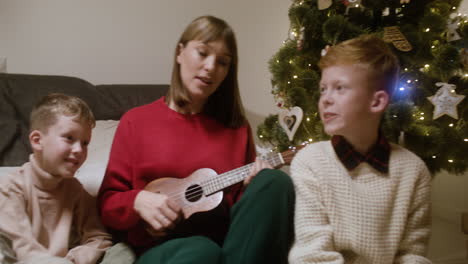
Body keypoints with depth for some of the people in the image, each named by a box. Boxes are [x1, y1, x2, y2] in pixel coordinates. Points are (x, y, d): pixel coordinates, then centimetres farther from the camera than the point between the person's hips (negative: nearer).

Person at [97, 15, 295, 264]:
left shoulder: (237, 127, 11)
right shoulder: (136, 121, 5)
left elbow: (240, 201, 14)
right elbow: (107, 203, 5)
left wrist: (253, 188, -8)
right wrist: (139, 201, -16)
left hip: (226, 239, 5)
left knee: (275, 182, -24)